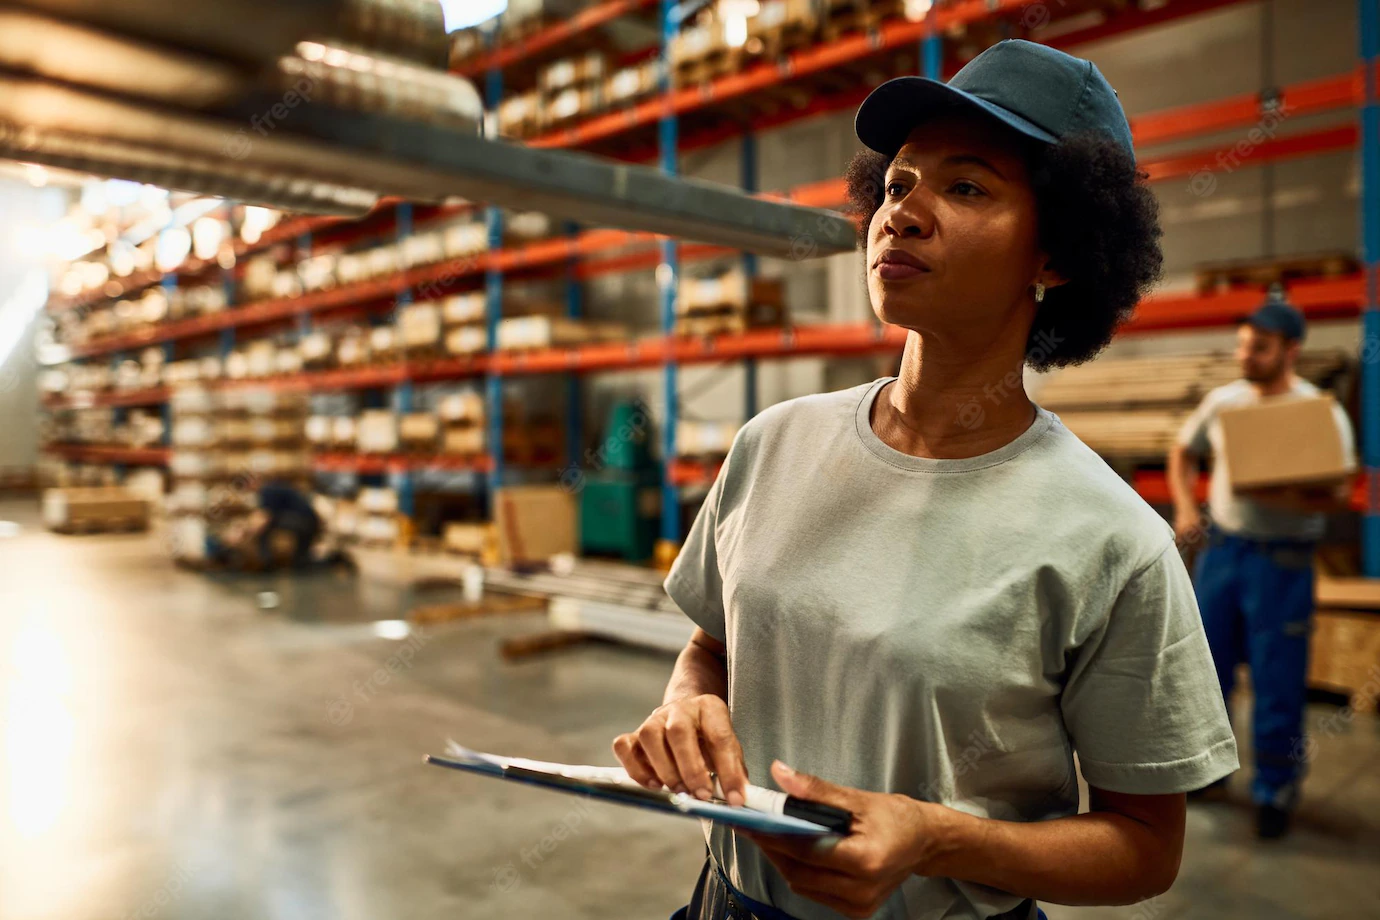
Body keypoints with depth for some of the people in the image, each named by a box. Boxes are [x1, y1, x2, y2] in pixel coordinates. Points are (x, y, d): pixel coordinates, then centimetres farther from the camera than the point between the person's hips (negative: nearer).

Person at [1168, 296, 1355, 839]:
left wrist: (1289, 498, -35)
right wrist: (1184, 508, 5)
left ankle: (1275, 790, 19)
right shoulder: (1223, 401, 5)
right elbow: (1183, 452, 19)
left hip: (1282, 559, -4)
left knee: (1277, 680, 1)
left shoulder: (1321, 413, -7)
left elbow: (1339, 491, -15)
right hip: (1220, 548, 4)